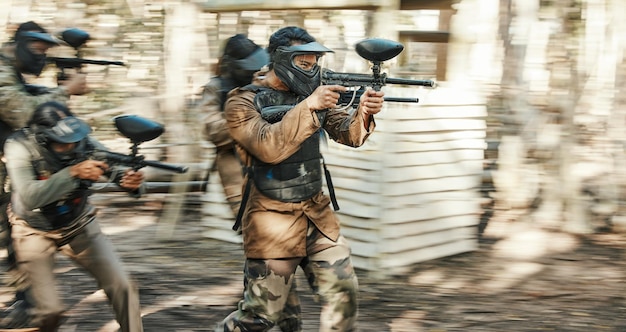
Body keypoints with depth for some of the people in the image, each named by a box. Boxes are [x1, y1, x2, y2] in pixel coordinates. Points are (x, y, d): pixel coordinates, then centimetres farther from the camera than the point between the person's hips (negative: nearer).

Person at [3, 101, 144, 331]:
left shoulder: (83, 142, -19)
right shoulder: (19, 147, -24)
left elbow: (118, 172, -17)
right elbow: (30, 197, -37)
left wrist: (132, 182, -41)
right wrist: (73, 172, -45)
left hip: (79, 227, 2)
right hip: (36, 232, -2)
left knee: (122, 287, -9)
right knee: (49, 310, -10)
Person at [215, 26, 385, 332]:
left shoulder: (311, 95, 6)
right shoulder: (244, 101, -11)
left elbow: (347, 134, -2)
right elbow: (269, 147, -27)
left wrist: (363, 113, -24)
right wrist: (308, 106, -33)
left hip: (318, 214, 6)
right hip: (272, 220, -6)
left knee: (343, 292, 6)